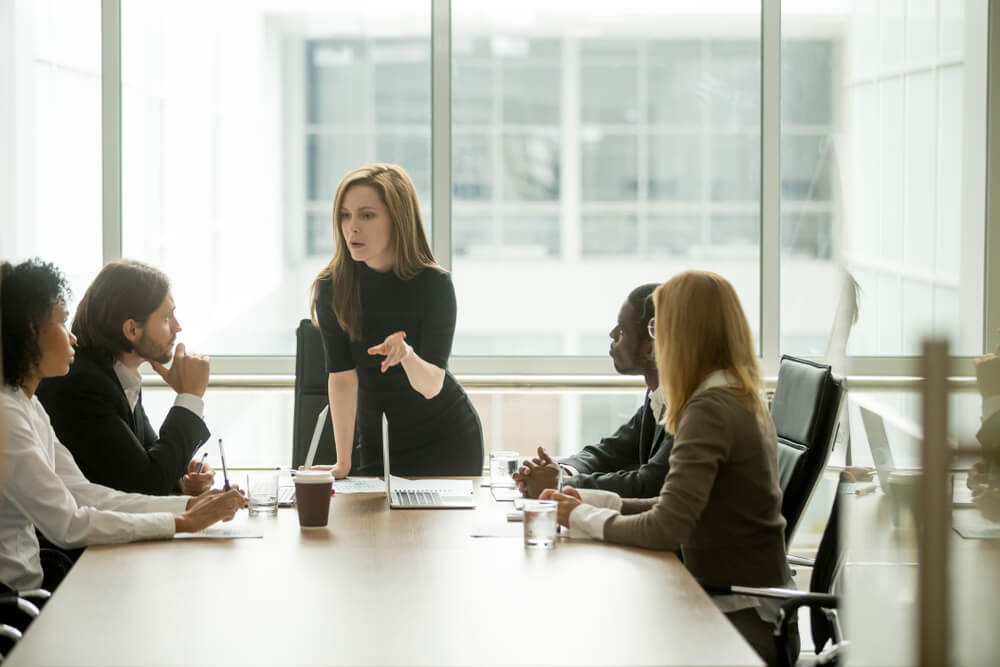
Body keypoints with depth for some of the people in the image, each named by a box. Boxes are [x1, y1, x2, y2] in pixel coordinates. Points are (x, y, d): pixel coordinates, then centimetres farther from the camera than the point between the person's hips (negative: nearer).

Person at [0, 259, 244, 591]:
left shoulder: (27, 404, 12)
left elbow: (83, 493, 7)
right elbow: (68, 525, -20)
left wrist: (188, 504, -2)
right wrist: (183, 522, -16)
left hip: (28, 584, 8)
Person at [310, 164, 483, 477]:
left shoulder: (434, 284, -21)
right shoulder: (331, 287, -15)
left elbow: (431, 387, -26)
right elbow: (342, 376, -17)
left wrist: (407, 356, -48)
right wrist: (343, 463, -24)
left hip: (446, 441, -2)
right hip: (375, 444, 2)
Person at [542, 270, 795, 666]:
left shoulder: (710, 409, -19)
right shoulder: (743, 400, 10)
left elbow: (666, 529, -26)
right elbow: (682, 505, 12)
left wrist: (583, 518, -10)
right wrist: (591, 500, 4)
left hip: (742, 621, -8)